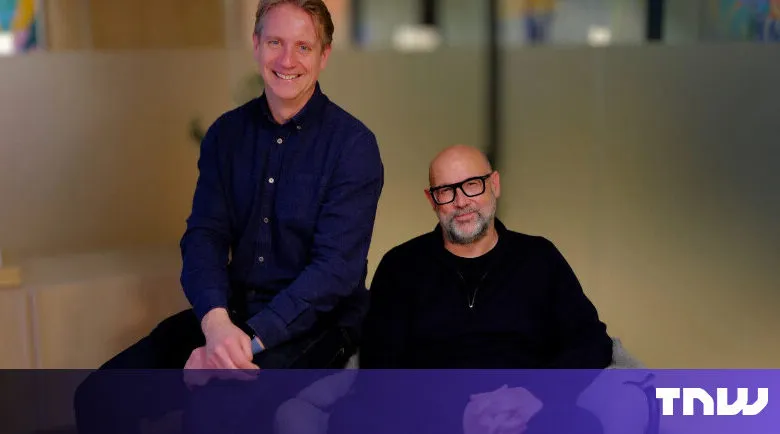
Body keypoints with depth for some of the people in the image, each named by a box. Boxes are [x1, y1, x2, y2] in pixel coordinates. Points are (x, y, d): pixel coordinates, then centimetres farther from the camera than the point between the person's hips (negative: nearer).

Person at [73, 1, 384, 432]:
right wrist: (215, 321, -23)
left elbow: (336, 267, -17)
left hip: (318, 320, -5)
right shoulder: (227, 133, 6)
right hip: (230, 310, 5)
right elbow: (204, 235, -2)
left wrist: (248, 341, -26)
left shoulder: (353, 144, -10)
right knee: (97, 397, -10)